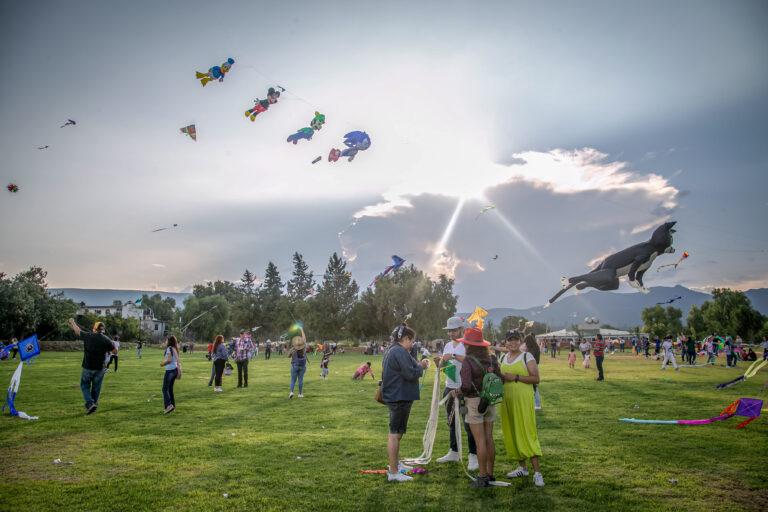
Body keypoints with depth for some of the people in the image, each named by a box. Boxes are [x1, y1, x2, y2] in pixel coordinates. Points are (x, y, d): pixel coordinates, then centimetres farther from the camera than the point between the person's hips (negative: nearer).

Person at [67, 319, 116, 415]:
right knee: (96, 388, 14)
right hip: (100, 368, 1)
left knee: (85, 386, 11)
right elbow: (115, 351, 2)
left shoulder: (87, 336, -7)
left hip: (87, 367, -1)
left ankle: (90, 404, -6)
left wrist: (72, 322, 29)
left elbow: (77, 330, 11)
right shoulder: (106, 340, -7)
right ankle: (94, 405, 20)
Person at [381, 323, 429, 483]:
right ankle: (393, 473, -1)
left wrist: (418, 365, 9)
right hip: (400, 397, -11)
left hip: (394, 396, 11)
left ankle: (396, 463, 37)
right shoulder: (400, 352, -20)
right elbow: (411, 374, -23)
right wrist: (421, 366, -6)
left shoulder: (392, 351, 14)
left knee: (395, 432, 22)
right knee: (395, 433, -6)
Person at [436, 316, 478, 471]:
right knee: (451, 422, 17)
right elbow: (442, 365, 13)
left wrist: (454, 356, -31)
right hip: (450, 387, 8)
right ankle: (454, 453, 31)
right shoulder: (448, 345, 12)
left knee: (468, 423, -4)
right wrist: (440, 361, -8)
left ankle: (473, 456, 4)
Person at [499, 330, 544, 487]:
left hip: (523, 400, -6)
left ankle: (537, 472, -8)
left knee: (527, 432, -10)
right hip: (507, 399, 6)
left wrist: (516, 377, -19)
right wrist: (500, 377, 0)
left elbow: (536, 379, -11)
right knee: (511, 433, 10)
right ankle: (522, 467, 23)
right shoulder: (503, 358, 12)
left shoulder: (527, 357, -5)